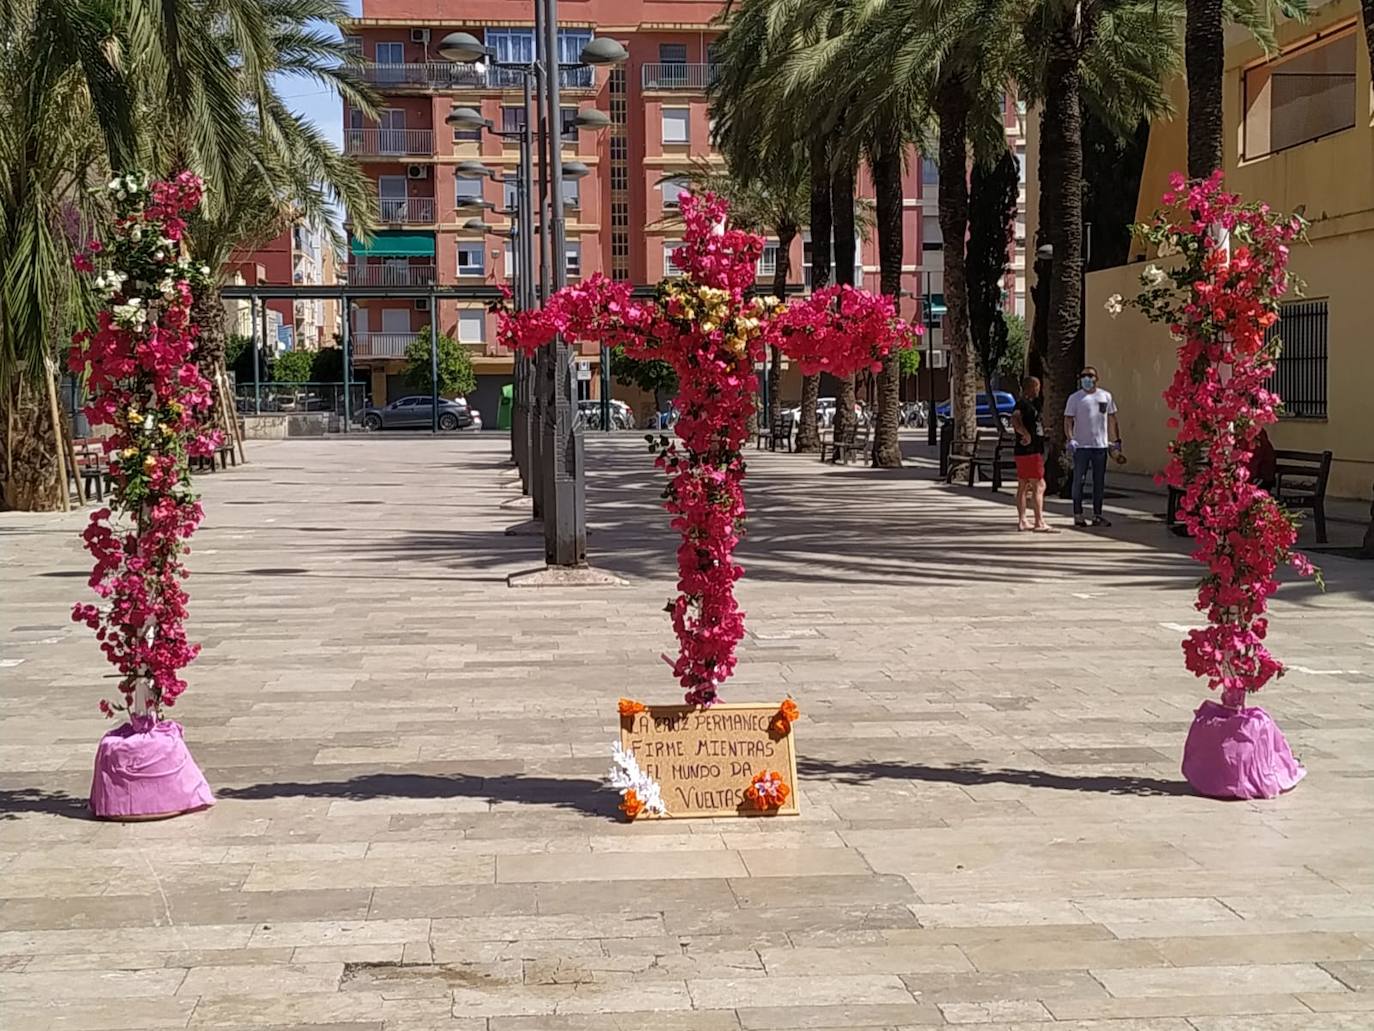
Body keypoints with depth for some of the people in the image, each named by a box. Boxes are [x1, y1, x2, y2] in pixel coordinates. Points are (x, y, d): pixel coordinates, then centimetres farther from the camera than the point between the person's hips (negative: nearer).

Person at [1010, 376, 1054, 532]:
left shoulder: (1030, 403, 18)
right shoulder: (1023, 403, -15)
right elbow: (1015, 420, -32)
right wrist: (1026, 435, -30)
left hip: (1033, 450, 11)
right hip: (1029, 451, -11)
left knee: (1023, 486, 11)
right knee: (1039, 486, -10)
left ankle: (1022, 521, 15)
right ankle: (1039, 523, -11)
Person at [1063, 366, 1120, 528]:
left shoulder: (1105, 396, 10)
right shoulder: (1075, 398, 0)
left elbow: (1112, 419, 16)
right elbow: (1068, 420, -4)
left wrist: (1117, 439, 12)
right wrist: (1070, 439, -18)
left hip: (1101, 445, 3)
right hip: (1081, 446, -3)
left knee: (1100, 481, 8)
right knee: (1079, 480, 0)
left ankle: (1097, 515, 16)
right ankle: (1078, 515, 7)